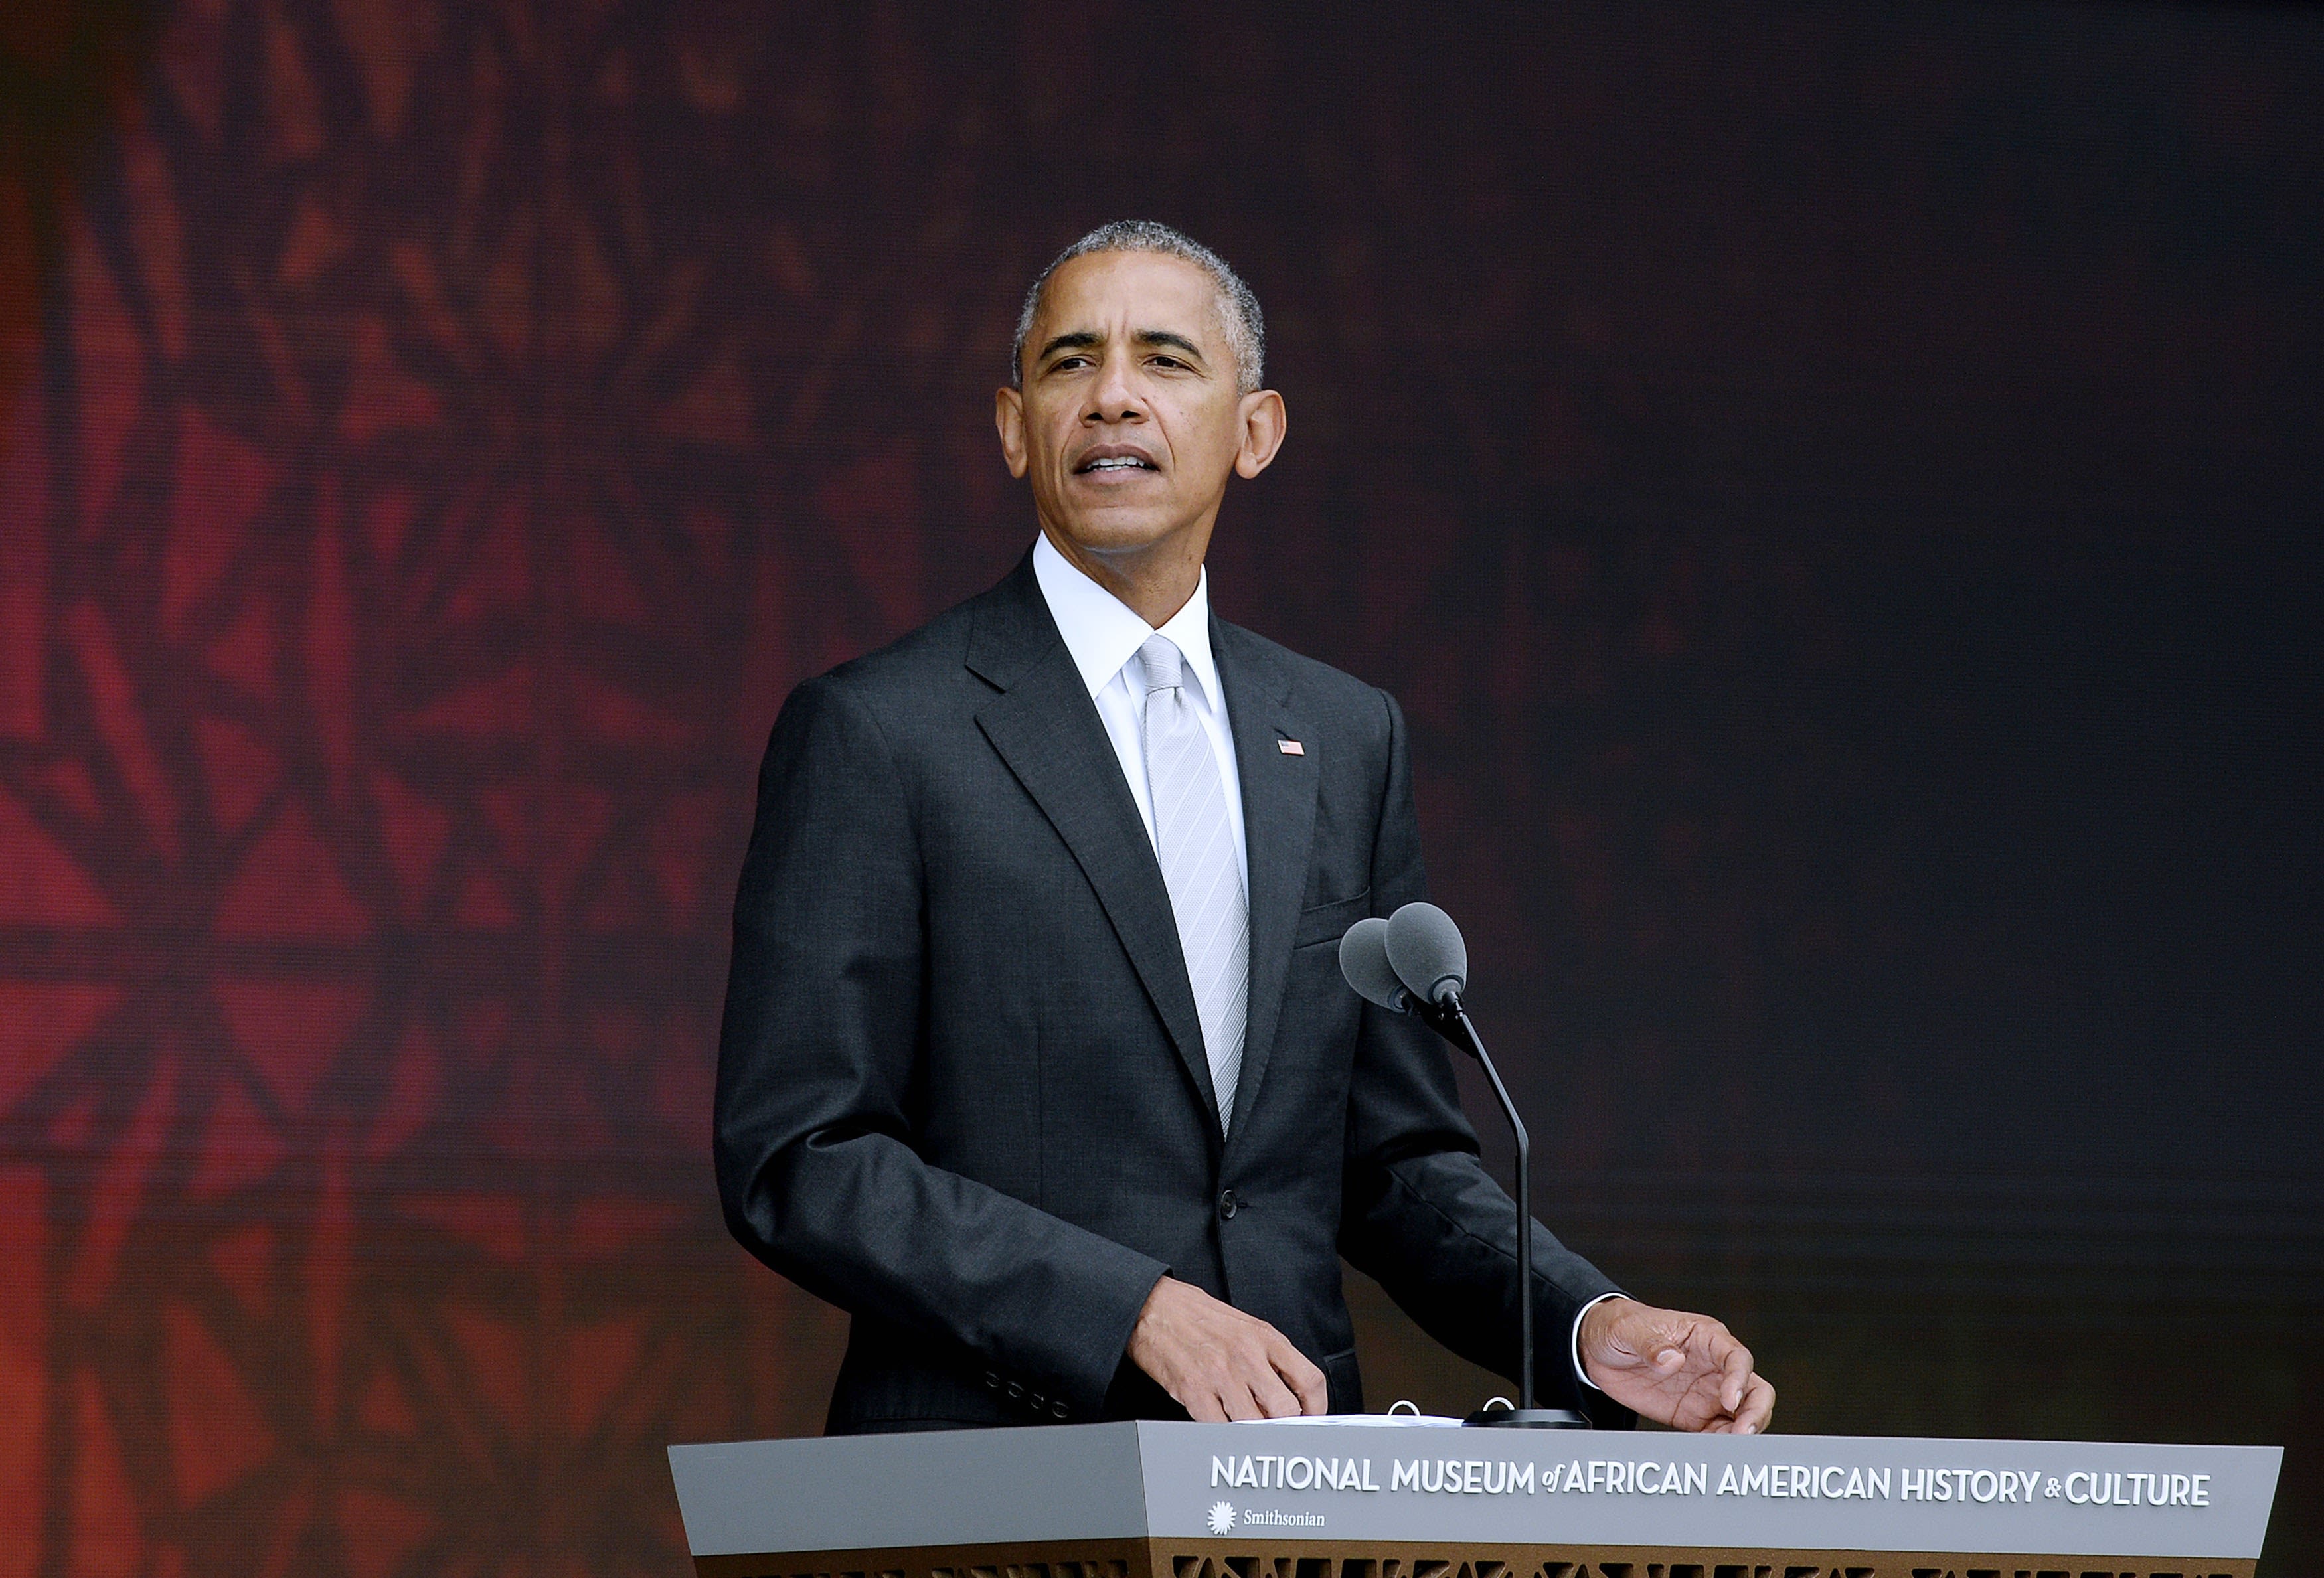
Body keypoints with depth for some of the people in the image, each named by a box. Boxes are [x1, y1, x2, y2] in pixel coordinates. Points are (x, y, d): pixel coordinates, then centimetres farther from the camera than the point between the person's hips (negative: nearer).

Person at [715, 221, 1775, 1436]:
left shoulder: (1348, 741, 16)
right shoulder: (874, 734, 0)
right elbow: (795, 1164, -6)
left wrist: (1587, 1328, 1)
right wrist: (1131, 1309, -16)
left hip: (1291, 1470, 4)